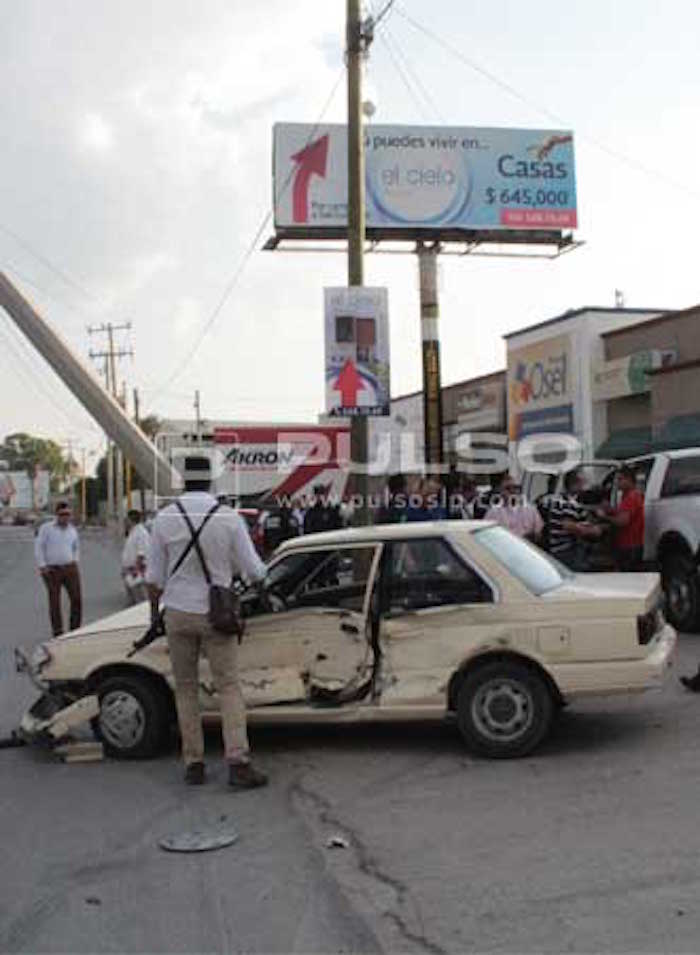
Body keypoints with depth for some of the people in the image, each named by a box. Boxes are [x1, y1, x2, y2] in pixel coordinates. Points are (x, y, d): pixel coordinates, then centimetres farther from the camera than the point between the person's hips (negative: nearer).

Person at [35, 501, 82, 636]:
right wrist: (42, 566, -8)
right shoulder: (46, 528, -3)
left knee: (77, 599, -2)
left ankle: (75, 629, 11)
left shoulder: (72, 530, 11)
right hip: (52, 570, -4)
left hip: (70, 569, 4)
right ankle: (58, 632, 11)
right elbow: (38, 547, -3)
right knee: (55, 602, 2)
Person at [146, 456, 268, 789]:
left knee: (186, 690, 12)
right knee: (229, 687, 5)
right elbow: (253, 571, -2)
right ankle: (238, 762, -4)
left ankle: (194, 764, 15)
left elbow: (155, 578, 0)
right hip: (215, 614, -1)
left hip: (178, 614, 1)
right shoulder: (229, 518, -9)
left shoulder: (165, 518, -5)